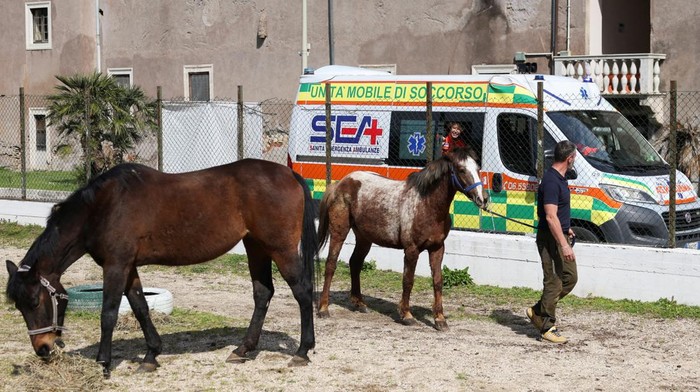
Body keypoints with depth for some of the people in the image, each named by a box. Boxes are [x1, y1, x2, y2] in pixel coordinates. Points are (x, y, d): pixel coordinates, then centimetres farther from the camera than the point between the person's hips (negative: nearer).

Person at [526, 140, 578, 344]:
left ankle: (538, 311, 22)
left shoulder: (560, 178, 11)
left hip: (560, 236, 10)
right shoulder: (551, 181, -21)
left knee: (570, 278, 15)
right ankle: (547, 327, 5)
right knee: (554, 283, -4)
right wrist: (563, 245, -28)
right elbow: (550, 216, -26)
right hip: (550, 239, -10)